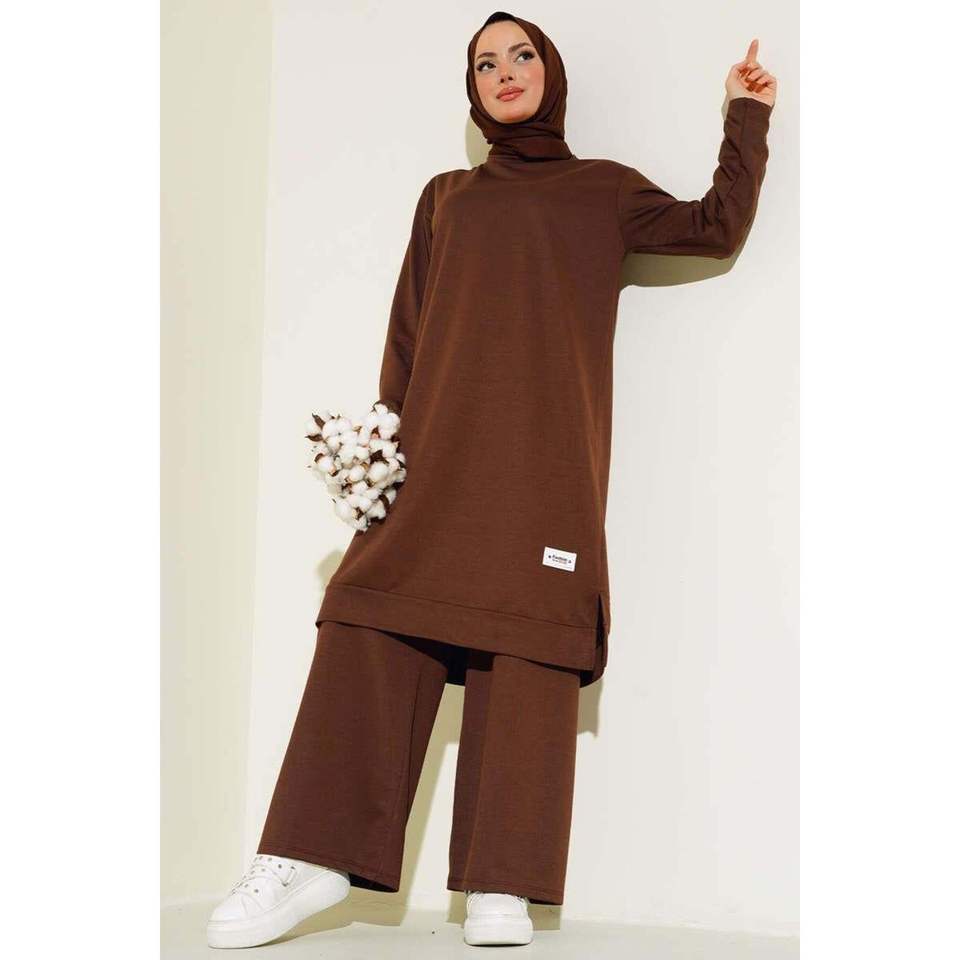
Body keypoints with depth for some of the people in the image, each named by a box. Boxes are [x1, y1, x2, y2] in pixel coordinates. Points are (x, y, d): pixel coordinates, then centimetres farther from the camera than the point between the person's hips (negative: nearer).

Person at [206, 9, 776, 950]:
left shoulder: (603, 189, 19)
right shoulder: (444, 196, 24)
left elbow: (717, 226, 9)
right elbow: (406, 333, 16)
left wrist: (746, 114, 10)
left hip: (546, 455, -2)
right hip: (437, 447, 2)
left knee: (525, 648, -10)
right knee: (373, 624, -11)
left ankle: (500, 886, -9)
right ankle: (310, 858, -10)